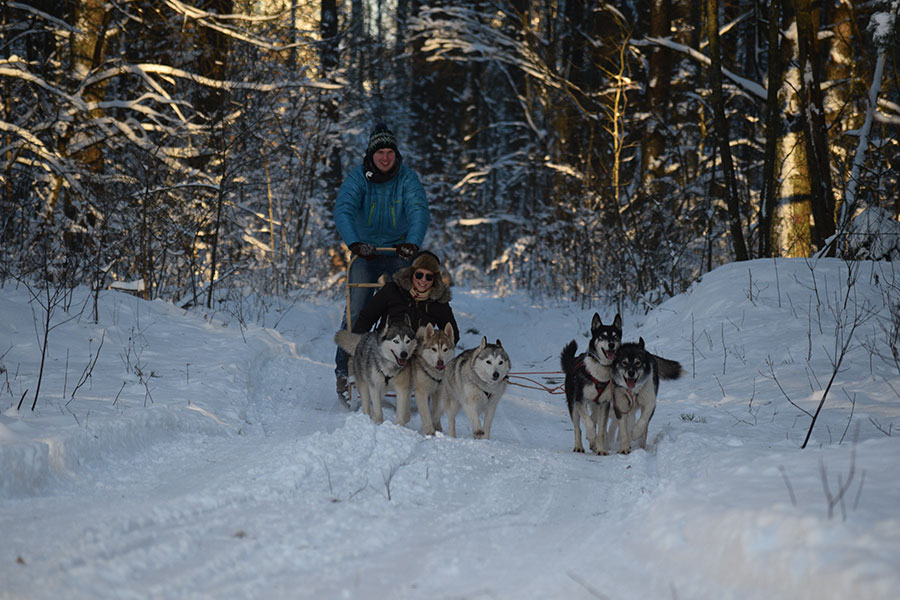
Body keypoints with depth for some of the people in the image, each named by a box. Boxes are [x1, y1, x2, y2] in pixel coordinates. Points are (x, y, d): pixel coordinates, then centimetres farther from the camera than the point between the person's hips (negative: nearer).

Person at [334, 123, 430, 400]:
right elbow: (343, 210, -23)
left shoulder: (407, 178, -8)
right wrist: (354, 243, -41)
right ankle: (343, 371, -4)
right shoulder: (358, 177, -9)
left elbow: (419, 211, -22)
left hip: (400, 254, 1)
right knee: (356, 312, -11)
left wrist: (413, 243, -41)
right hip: (366, 253, -1)